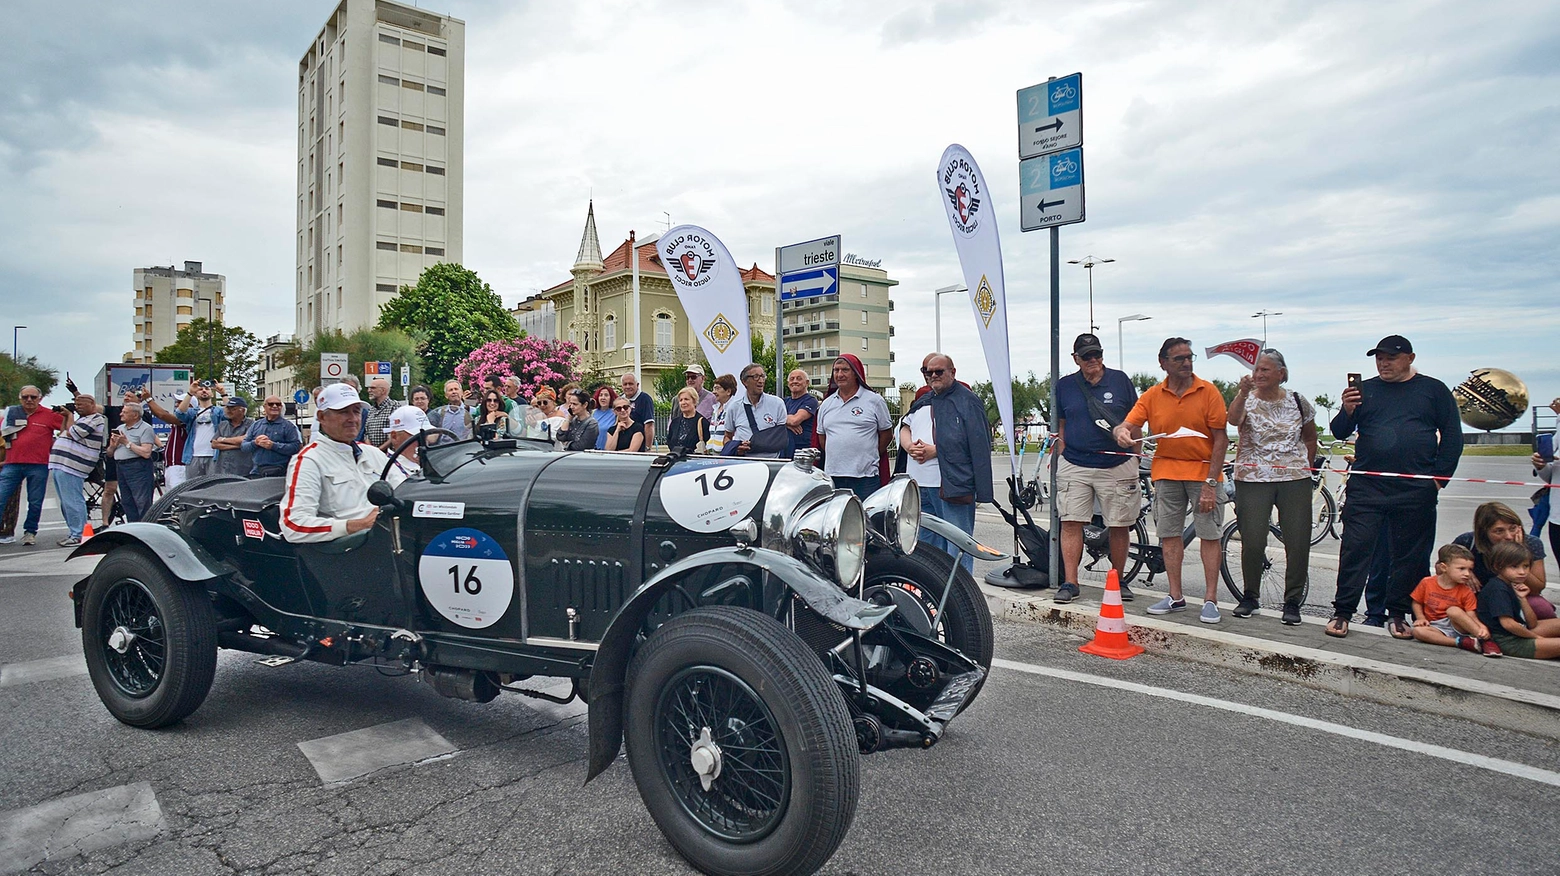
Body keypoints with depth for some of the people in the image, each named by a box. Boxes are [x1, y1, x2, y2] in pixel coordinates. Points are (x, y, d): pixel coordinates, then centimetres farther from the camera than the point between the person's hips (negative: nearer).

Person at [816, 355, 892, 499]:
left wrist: (870, 456, 5)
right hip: (832, 475, 4)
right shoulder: (826, 404, 15)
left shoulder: (874, 400, 3)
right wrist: (838, 457, 12)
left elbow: (887, 433, 7)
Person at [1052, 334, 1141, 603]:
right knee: (1070, 522, -6)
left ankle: (1118, 580, 21)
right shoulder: (1064, 385, 8)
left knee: (1119, 526, 5)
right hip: (1074, 466, 0)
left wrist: (1135, 456, 5)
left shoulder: (1120, 380, 6)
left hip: (1117, 466, 0)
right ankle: (1069, 582, 0)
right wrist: (1062, 455, 6)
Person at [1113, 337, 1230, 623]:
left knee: (1209, 534, 0)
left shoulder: (1208, 391, -5)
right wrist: (1122, 432, -31)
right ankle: (1175, 596, 17)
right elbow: (1128, 424, -3)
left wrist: (1211, 482, -13)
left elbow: (1220, 438, -7)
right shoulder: (1152, 395, 1)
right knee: (1169, 533, 6)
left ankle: (1211, 599, 10)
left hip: (1203, 470, -2)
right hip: (1166, 471, 3)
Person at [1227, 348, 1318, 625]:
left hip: (1295, 480, 2)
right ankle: (1250, 597, 15)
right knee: (1252, 542, -3)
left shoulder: (1297, 401, 8)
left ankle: (1292, 601, 14)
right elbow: (1233, 419, -23)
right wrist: (1243, 392, -36)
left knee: (1298, 542, 0)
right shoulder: (1246, 400, 0)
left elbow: (1310, 438, 20)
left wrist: (1305, 467, 12)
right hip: (1253, 479, -2)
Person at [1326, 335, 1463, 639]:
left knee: (1410, 554, 7)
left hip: (1415, 491, 0)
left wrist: (1439, 477, -1)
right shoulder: (1364, 390, 10)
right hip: (1365, 489, 0)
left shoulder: (1434, 390, 9)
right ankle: (1342, 612, 4)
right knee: (1354, 550, -2)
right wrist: (1346, 411, -14)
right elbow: (1339, 433, 7)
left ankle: (1398, 614, 19)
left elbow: (1452, 435, 8)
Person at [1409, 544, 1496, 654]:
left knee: (1454, 610, -34)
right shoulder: (1427, 583, -1)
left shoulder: (1466, 592, -3)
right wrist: (1421, 618, -6)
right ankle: (1461, 642, -33)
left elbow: (1471, 617, -12)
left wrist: (1482, 627, -33)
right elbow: (1416, 602, 11)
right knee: (1417, 631, -31)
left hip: (1459, 627, -1)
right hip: (1437, 628, 2)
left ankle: (1484, 641, -31)